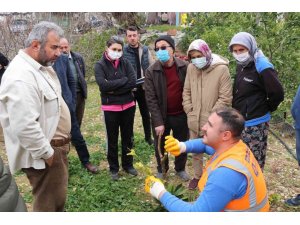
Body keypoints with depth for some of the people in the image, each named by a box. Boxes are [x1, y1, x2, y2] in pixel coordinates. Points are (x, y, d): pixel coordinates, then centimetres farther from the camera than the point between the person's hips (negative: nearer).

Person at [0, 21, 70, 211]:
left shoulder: (41, 67, 7)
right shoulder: (21, 77, -25)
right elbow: (24, 127, -30)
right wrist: (47, 153, -19)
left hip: (54, 146, 10)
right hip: (44, 154, -10)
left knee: (58, 197, 23)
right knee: (49, 202, 5)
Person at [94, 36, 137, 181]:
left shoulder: (125, 63, 1)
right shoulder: (100, 65, -6)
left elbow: (133, 82, -12)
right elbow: (103, 85, -21)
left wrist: (114, 89, -17)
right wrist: (124, 80, -16)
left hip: (128, 106, 3)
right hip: (110, 108, -3)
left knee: (128, 137, 15)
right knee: (112, 139, 11)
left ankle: (128, 164, 32)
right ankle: (113, 168, 27)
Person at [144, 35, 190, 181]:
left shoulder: (185, 67, -9)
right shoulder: (151, 71, -11)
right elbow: (151, 99, -12)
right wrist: (158, 122, -15)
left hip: (181, 115, 1)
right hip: (161, 116, 0)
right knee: (160, 146, 16)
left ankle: (180, 169, 42)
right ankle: (161, 170, 41)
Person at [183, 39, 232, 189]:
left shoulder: (221, 69, -14)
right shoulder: (191, 68, 1)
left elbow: (225, 98, -14)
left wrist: (211, 115, -14)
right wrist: (189, 110, 1)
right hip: (194, 120, 5)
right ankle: (197, 176, 41)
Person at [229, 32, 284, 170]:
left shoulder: (262, 67, -17)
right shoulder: (241, 65, 8)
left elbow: (277, 94, -17)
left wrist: (267, 109, -2)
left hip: (255, 124, -8)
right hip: (240, 122, 8)